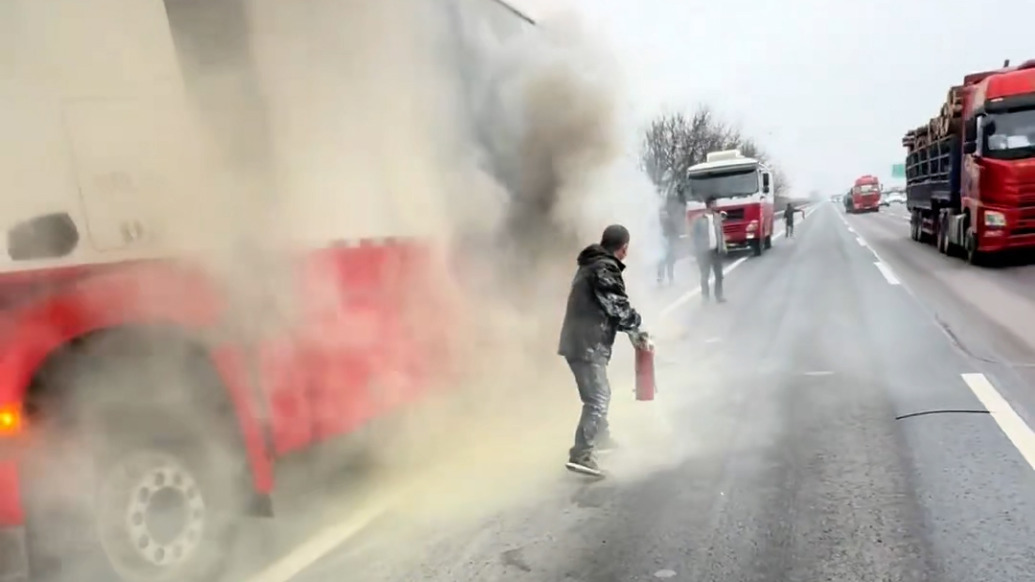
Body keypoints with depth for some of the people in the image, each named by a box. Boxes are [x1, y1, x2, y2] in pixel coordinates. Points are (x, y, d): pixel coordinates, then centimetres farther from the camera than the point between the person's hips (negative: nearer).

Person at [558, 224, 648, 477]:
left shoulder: (591, 265, 17)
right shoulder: (606, 270, -14)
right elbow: (619, 308, -15)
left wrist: (630, 329, 12)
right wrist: (635, 328, 3)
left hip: (579, 341, 10)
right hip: (588, 344, -10)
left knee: (600, 394, 26)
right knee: (597, 399, -11)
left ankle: (601, 437, 44)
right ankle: (581, 455, -14)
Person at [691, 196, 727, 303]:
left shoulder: (718, 217, 6)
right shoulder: (699, 220, -8)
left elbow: (721, 233, 11)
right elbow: (695, 236, -5)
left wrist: (723, 247, 4)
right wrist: (697, 252, -6)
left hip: (716, 250, 4)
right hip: (704, 251, -4)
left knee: (719, 275, 7)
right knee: (705, 276, 5)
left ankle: (719, 296, 16)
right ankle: (705, 297, 16)